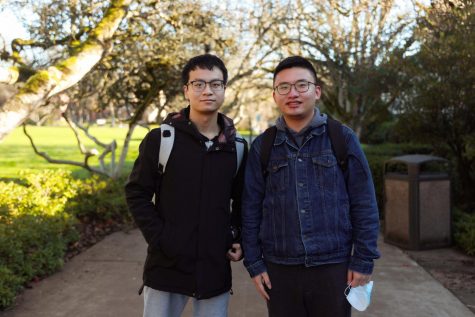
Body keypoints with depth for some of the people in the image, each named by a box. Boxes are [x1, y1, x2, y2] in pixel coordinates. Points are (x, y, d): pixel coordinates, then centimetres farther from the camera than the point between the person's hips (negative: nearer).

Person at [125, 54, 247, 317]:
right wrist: (158, 238, -11)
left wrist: (238, 239, 1)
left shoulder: (236, 147, 4)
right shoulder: (161, 139, -4)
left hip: (216, 268, 2)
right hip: (167, 265, -2)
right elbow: (137, 194, -2)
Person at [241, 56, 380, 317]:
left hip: (334, 266, -1)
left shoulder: (342, 138, -2)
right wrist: (254, 263, 2)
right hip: (280, 268, 1)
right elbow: (251, 208, 4)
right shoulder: (262, 146, 2)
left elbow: (364, 204, -1)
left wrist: (363, 260, -4)